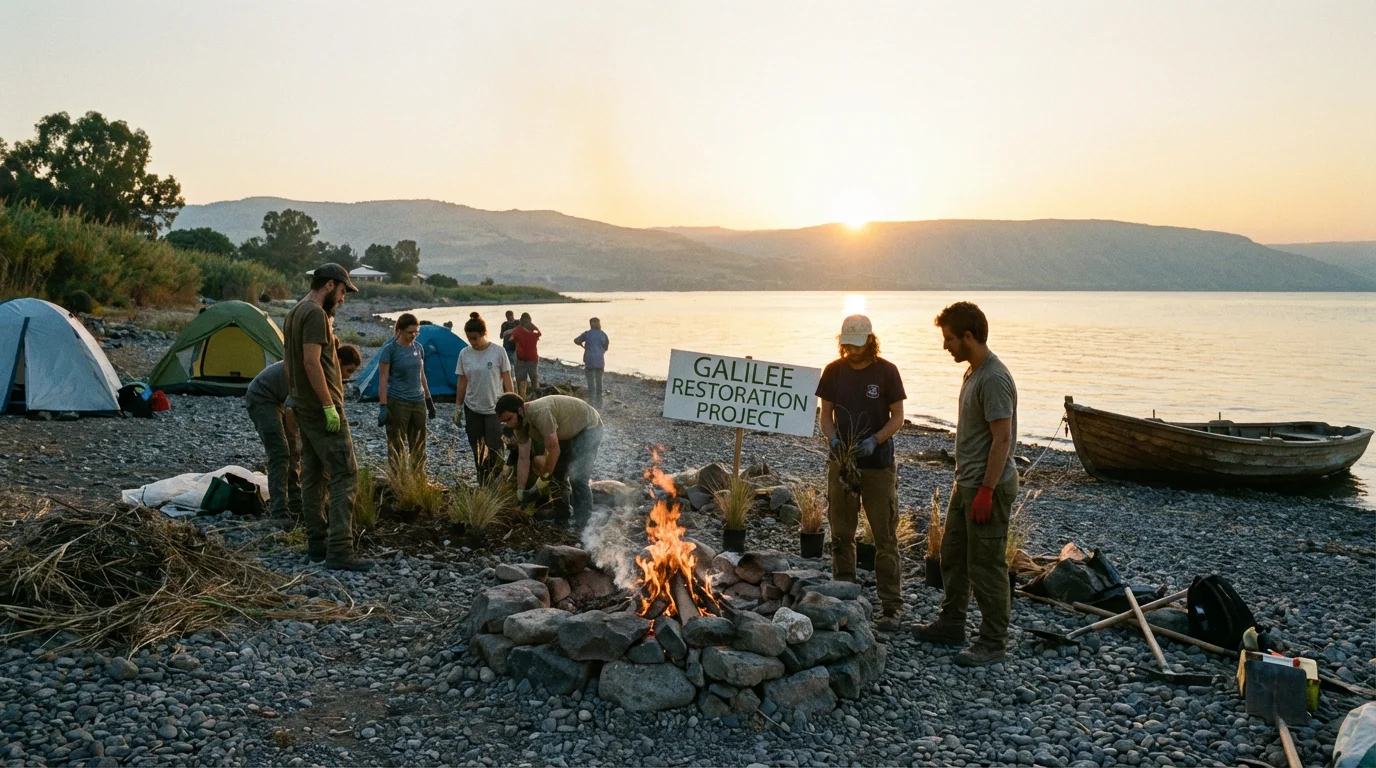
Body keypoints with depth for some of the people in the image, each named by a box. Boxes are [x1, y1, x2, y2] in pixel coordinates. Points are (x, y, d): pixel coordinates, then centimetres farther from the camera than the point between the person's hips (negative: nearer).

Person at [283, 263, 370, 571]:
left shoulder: (293, 314, 17)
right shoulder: (316, 314, -15)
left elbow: (289, 362, 21)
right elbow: (311, 362, -23)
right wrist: (329, 406, -22)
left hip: (303, 408, 11)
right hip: (322, 410, -11)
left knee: (313, 476, 13)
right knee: (345, 476, -10)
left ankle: (316, 544, 19)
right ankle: (339, 551, -13)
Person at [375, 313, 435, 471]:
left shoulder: (419, 348, 7)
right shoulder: (389, 350, -9)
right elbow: (383, 380, -10)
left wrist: (429, 400, 17)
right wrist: (383, 406, -15)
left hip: (418, 402, 6)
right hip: (397, 403, -6)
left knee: (419, 446, 11)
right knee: (397, 447, 0)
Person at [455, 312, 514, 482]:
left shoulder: (498, 352, -10)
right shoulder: (464, 353, -2)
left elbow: (507, 380, -5)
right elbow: (462, 382, 6)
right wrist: (458, 407, 7)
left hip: (495, 408, -3)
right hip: (472, 409, 3)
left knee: (494, 449, -6)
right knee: (477, 449, 8)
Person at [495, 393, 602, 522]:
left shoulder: (540, 413, -37)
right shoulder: (520, 424, -10)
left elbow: (554, 449, -33)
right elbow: (523, 458, -6)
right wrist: (520, 491, -10)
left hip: (589, 427, -9)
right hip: (568, 432, 9)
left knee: (577, 478, -16)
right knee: (557, 474, 11)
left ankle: (582, 524, -5)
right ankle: (562, 517, 25)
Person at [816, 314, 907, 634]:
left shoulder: (886, 371, -5)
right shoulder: (833, 371, 3)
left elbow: (897, 417, -3)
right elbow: (826, 414, 7)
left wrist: (875, 440, -20)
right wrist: (832, 439, -13)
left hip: (878, 466, -3)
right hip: (841, 463, 3)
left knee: (885, 538, -1)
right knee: (841, 535, 10)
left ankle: (891, 607, 5)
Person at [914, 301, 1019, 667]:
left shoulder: (994, 379, -21)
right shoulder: (972, 372, 11)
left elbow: (1002, 438, -24)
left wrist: (986, 491, -24)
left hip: (989, 486, -10)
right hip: (966, 483, 10)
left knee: (986, 566, -1)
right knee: (952, 555, 19)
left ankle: (993, 643, 11)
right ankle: (951, 624, 33)